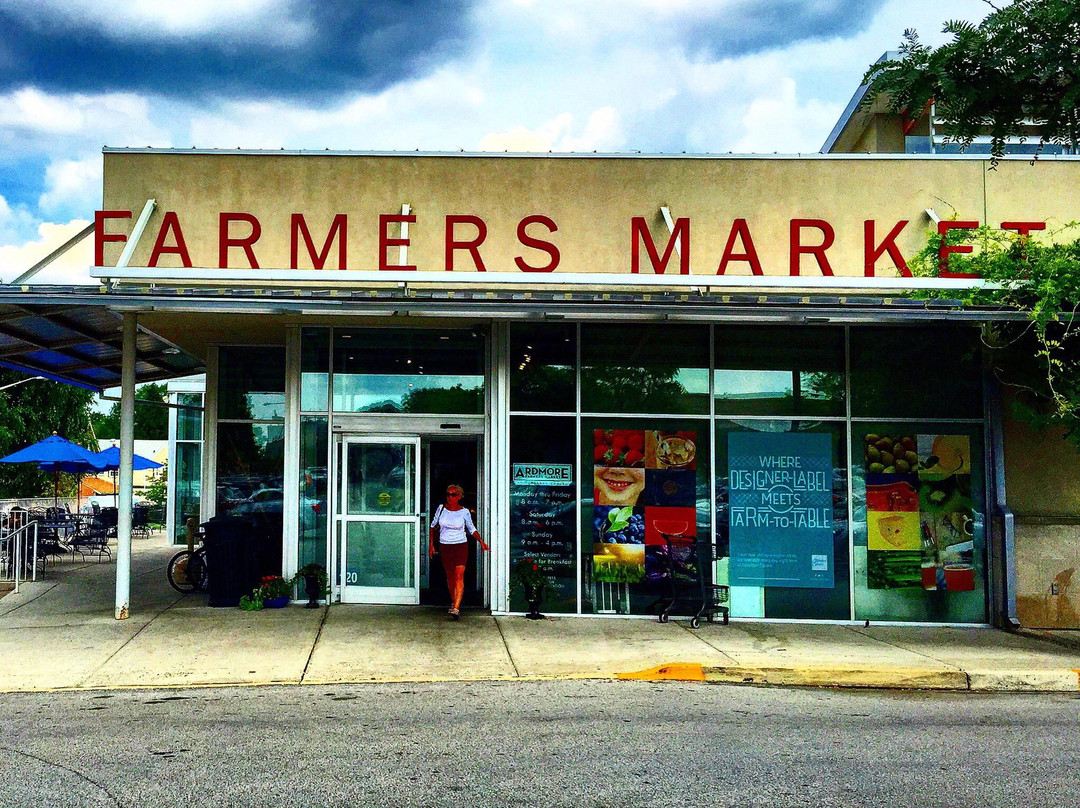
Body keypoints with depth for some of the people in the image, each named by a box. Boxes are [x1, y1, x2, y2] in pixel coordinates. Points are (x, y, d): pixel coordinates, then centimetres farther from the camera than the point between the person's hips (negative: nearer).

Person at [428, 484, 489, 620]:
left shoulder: (464, 512, -3)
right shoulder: (441, 509, 2)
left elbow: (472, 529, 7)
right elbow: (433, 526, 12)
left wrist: (481, 542, -6)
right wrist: (431, 544, 7)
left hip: (461, 546, -2)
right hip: (444, 546, 2)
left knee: (459, 576, -13)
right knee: (450, 577, 10)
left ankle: (456, 608, -20)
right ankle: (453, 602, 28)